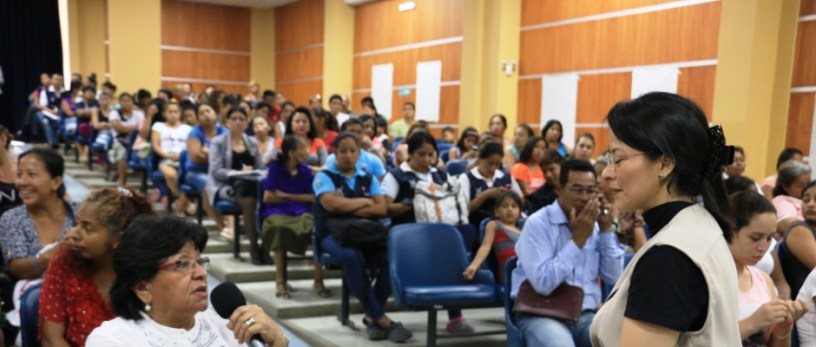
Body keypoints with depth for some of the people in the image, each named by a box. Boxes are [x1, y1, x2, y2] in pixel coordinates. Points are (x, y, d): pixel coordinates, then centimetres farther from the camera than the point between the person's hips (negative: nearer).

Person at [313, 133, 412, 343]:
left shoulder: (368, 178, 16)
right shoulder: (324, 176, 5)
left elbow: (382, 209, 1)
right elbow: (332, 204, -14)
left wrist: (348, 208, -10)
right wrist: (365, 202, -2)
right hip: (334, 234, -3)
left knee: (391, 256, -29)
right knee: (351, 256, -39)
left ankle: (372, 317, -14)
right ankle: (381, 319, -28)